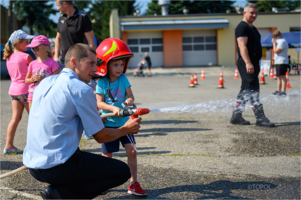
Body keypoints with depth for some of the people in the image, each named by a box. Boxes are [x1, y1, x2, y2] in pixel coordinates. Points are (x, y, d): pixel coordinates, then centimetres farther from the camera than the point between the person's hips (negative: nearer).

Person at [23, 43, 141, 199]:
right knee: (122, 171, -2)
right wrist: (126, 129, 14)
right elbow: (101, 137, -5)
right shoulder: (81, 90, -11)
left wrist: (94, 119, 33)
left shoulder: (45, 83, 13)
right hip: (56, 167, -9)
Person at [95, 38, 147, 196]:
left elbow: (130, 95, -3)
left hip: (124, 122, 3)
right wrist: (113, 108, -28)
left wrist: (129, 100, -26)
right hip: (109, 124, -2)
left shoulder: (123, 79, 0)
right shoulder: (102, 83, -9)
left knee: (132, 150, -6)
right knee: (107, 155, 6)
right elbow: (99, 103, -13)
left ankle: (133, 184, 3)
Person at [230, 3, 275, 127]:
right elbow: (242, 45, -20)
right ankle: (260, 118, -11)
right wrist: (248, 63, -29)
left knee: (245, 91, 11)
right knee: (252, 90, -10)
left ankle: (236, 117, 17)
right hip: (246, 64, -10)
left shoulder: (252, 28, 22)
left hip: (252, 63, 10)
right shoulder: (242, 27, -9)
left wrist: (256, 65, 24)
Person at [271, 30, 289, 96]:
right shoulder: (279, 41, 20)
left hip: (282, 62, -11)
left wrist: (274, 43, -9)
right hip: (278, 62, 11)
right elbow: (275, 50, 24)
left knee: (282, 76, -13)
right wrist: (274, 43, 15)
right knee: (279, 77, 14)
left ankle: (283, 92, -16)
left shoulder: (282, 41, -13)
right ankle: (278, 91, 21)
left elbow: (276, 51, -18)